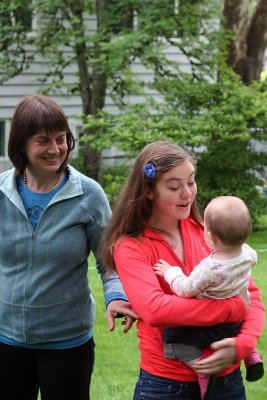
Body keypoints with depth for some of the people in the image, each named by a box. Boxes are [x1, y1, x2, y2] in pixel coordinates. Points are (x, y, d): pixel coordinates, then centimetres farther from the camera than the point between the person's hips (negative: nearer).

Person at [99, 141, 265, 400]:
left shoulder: (207, 232, 1)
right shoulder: (131, 248, -9)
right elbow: (155, 310, -25)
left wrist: (244, 343, -19)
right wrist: (235, 308, -22)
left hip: (226, 378, 3)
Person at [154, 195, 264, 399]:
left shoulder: (210, 269, -33)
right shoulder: (247, 253, -12)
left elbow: (186, 289, -23)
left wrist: (170, 272, -7)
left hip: (214, 326, -8)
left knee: (173, 336, -8)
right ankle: (252, 354, 31)